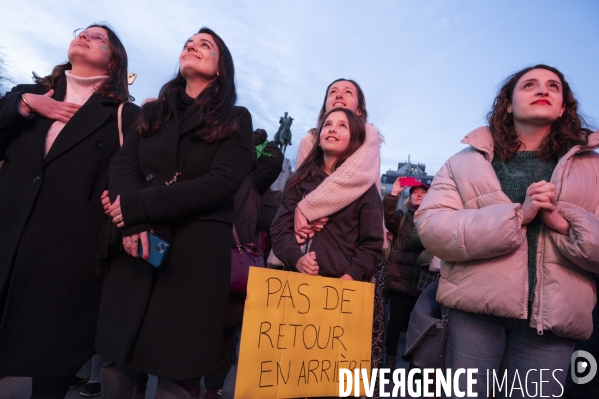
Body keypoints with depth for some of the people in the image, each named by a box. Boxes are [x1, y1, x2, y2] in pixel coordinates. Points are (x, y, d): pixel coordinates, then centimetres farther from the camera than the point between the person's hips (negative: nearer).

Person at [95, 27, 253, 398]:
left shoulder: (235, 119, 6)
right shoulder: (152, 113, 17)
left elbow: (221, 183, -9)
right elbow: (122, 166, 4)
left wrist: (139, 205, -13)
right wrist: (132, 223, -16)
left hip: (197, 252, -3)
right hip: (139, 248, 4)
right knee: (118, 367, 9)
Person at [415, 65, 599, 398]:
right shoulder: (468, 161, 4)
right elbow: (431, 227, -9)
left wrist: (564, 223, -15)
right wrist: (517, 215, -18)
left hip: (552, 319, 2)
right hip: (476, 308, -1)